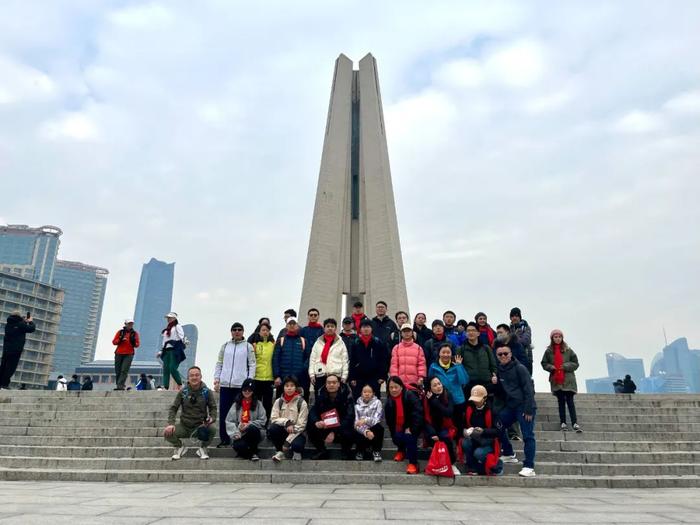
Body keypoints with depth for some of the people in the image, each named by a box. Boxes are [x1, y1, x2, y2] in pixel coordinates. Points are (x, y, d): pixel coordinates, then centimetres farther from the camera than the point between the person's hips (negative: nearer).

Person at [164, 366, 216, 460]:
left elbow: (213, 408, 1)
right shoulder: (183, 392, -1)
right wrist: (171, 423, -15)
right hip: (184, 426, 1)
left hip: (200, 426, -1)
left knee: (212, 430, -32)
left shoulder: (207, 392, -3)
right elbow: (173, 408, 1)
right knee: (167, 433, -24)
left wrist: (212, 418, -21)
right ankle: (180, 446, 12)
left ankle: (202, 448, 4)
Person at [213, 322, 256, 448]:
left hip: (241, 384, -3)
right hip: (225, 384, 3)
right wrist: (216, 379, 5)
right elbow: (219, 364, 14)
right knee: (223, 413, 4)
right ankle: (224, 439, 15)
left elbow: (252, 365, 1)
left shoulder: (248, 346, 4)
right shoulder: (225, 346, 13)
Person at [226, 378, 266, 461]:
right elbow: (229, 421, 0)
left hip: (253, 433, 0)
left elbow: (262, 421, -3)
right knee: (239, 446, -33)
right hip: (239, 435, 0)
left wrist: (249, 425, -16)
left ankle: (254, 452, -10)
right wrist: (235, 433, -15)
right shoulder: (236, 404, 7)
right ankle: (249, 454, 3)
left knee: (252, 429, -35)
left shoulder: (258, 404, 4)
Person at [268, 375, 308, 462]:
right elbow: (273, 419, -5)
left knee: (296, 444, -35)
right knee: (271, 428, -28)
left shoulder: (302, 403, -9)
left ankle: (297, 451, 4)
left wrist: (288, 441, -19)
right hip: (282, 431, 3)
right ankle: (281, 451, -3)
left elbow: (301, 425, -12)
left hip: (296, 433, -3)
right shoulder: (278, 401, 1)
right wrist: (286, 422, -23)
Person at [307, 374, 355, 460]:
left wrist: (334, 432, -35)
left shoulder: (346, 395, -17)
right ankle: (322, 452, 4)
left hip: (342, 427, -3)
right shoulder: (321, 395, -7)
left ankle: (346, 453, 2)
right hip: (325, 427, 3)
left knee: (349, 434, -35)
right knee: (310, 426, -21)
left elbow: (350, 417, -25)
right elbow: (313, 411, -13)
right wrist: (316, 422, -37)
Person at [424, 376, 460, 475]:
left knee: (445, 437, -31)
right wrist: (431, 433, -24)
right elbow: (426, 419, -8)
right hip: (433, 428, 0)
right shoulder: (426, 399, -6)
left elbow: (449, 413, -20)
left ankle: (452, 463, -12)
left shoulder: (448, 396, -6)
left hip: (447, 427, 0)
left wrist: (434, 401, -20)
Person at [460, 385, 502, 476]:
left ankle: (497, 465, 0)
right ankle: (472, 468, -7)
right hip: (474, 439, 4)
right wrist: (464, 431, -14)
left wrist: (483, 431, -31)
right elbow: (464, 425, 9)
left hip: (489, 442, -4)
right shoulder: (469, 408, -1)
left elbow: (498, 431, -16)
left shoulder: (492, 410, -15)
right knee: (465, 443, -27)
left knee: (479, 454, -31)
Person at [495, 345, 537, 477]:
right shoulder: (499, 370, 10)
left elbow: (529, 389, -13)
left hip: (524, 406, -7)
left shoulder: (520, 368, -9)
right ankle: (509, 454, 26)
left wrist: (529, 409, -18)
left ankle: (529, 467, -1)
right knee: (498, 427, 8)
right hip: (510, 406, 7)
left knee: (528, 436, -6)